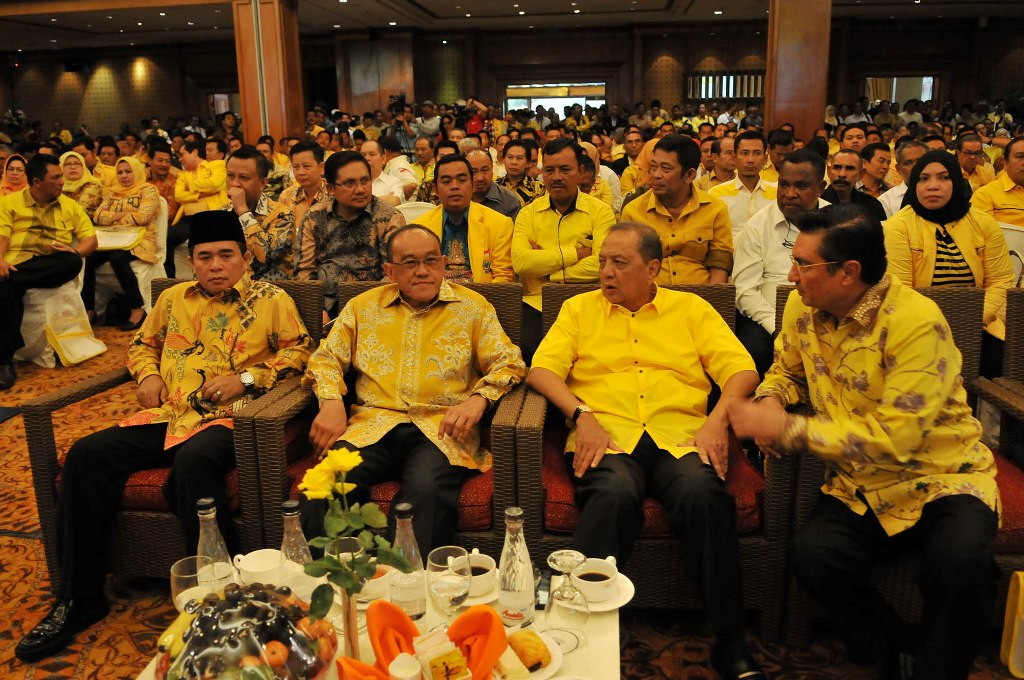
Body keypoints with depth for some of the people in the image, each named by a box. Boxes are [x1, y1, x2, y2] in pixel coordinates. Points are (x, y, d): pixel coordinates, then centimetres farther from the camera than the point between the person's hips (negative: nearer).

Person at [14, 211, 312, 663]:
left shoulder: (272, 300, 8)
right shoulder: (173, 299, 22)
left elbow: (298, 352, 2)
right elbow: (142, 344, 33)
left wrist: (246, 378, -10)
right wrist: (148, 375, 11)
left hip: (226, 418, -5)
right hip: (165, 416, 6)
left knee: (193, 461, -38)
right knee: (86, 456, -16)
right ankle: (78, 599, -5)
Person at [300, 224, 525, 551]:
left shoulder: (473, 307, 14)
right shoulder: (362, 307, 20)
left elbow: (507, 363, 9)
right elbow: (326, 358, 20)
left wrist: (479, 400, -10)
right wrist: (331, 401, -1)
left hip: (441, 429, -2)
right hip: (373, 426, 2)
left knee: (427, 486, -35)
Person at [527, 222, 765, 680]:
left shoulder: (692, 309, 20)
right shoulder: (579, 308, 20)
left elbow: (742, 370, 9)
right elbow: (541, 370, 6)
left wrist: (718, 420, -9)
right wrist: (582, 414, -10)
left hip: (680, 436, 1)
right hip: (607, 436, 0)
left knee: (703, 492, -32)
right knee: (615, 493, -35)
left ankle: (729, 641, -19)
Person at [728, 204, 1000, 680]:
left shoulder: (916, 322, -20)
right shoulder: (802, 309, 0)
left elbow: (895, 437, -24)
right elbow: (786, 371, 19)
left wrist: (788, 430, -24)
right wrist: (768, 402, -5)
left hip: (939, 477, -4)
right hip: (860, 487, 4)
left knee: (962, 560, -34)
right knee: (812, 554, -25)